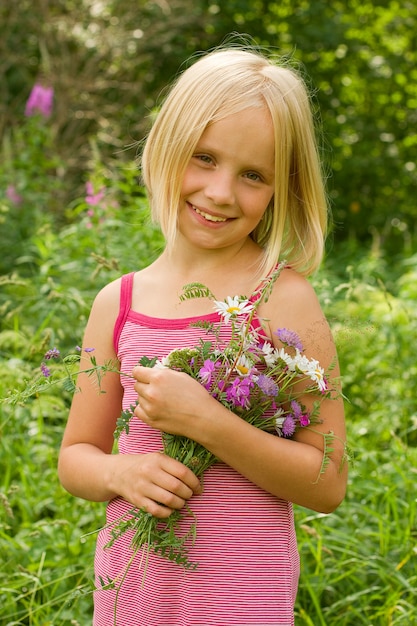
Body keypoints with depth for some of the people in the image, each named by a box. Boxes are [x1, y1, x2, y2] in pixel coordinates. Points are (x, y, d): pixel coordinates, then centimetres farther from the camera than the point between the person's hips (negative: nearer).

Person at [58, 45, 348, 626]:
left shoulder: (283, 298, -12)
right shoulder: (118, 303, 0)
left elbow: (328, 484, -12)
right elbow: (76, 455, 10)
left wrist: (204, 421, -23)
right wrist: (121, 473, -12)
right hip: (128, 579, 4)